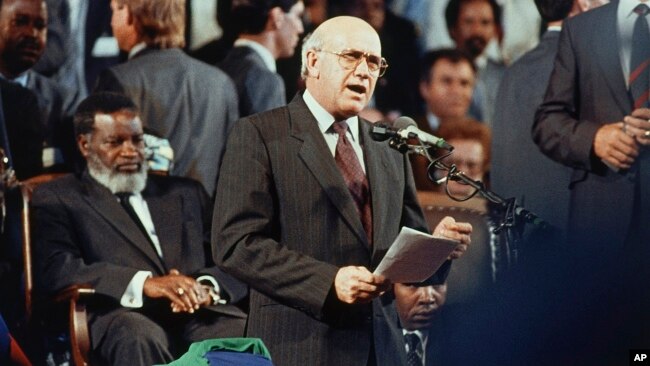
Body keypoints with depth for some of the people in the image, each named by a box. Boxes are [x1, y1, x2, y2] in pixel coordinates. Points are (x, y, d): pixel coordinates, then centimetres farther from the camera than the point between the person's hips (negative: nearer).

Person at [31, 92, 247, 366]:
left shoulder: (186, 194, 29)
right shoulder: (57, 199, 15)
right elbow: (53, 270, -3)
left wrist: (208, 287, -7)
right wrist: (143, 283, -16)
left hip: (201, 313, 3)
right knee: (141, 337, -40)